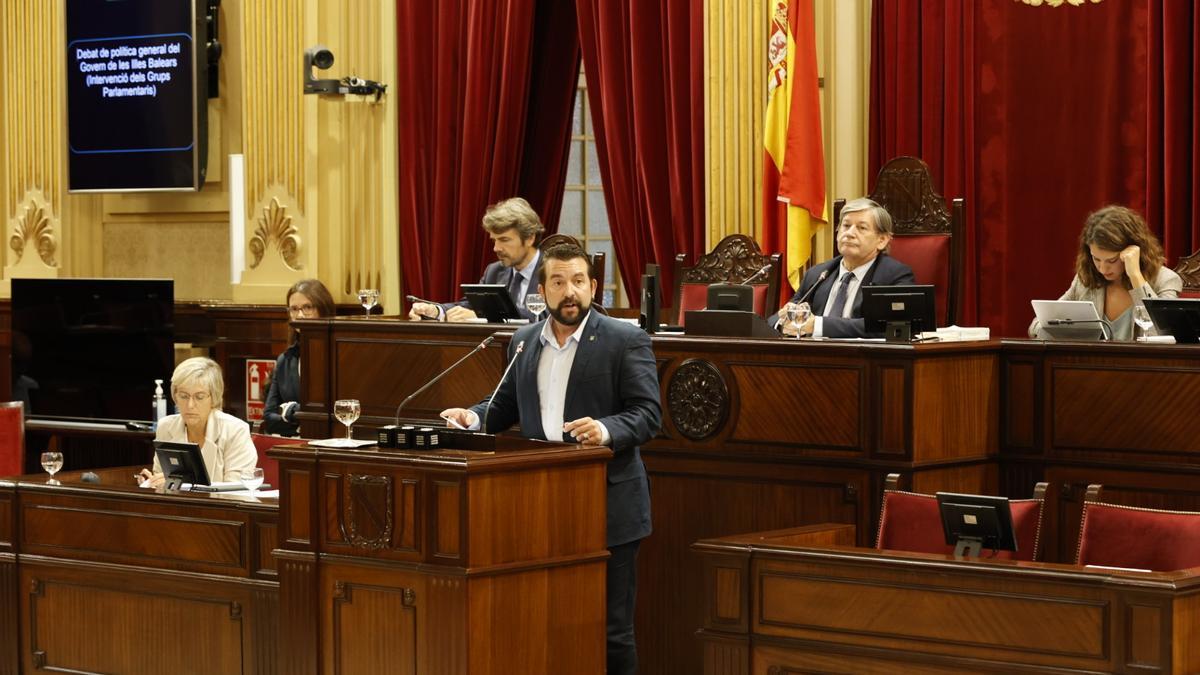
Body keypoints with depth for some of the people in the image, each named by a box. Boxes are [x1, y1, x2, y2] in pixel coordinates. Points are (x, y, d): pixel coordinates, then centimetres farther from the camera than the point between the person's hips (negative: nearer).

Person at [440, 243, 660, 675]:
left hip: (607, 509, -5)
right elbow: (507, 405, 21)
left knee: (611, 631, 1)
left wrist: (605, 430, -27)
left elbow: (648, 413, -9)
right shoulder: (524, 342, 12)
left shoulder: (626, 341, -4)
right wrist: (474, 417, 1)